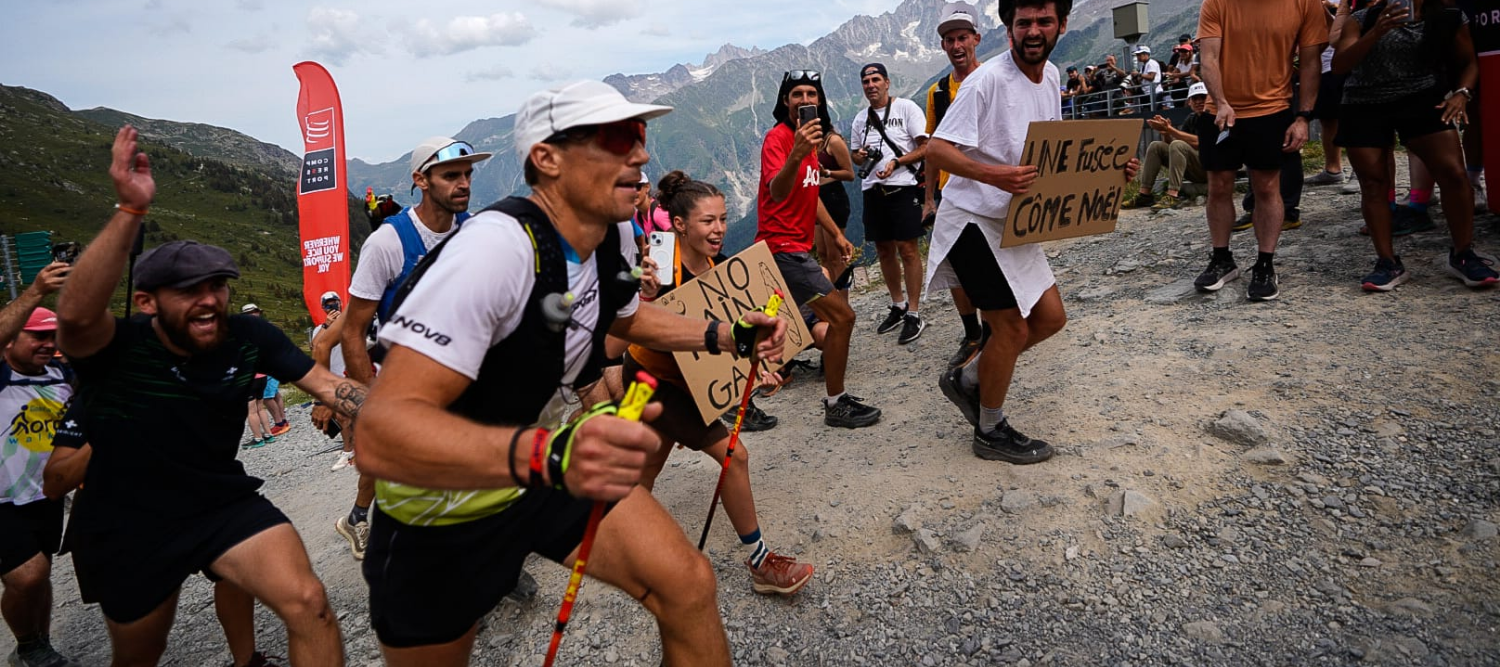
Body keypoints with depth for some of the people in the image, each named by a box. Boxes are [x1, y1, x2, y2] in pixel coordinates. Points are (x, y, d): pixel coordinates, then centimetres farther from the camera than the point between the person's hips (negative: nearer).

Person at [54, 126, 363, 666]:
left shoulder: (248, 336, -12)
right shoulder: (113, 349, -20)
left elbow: (325, 383, -11)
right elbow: (75, 314, -42)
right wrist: (131, 209, -50)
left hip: (225, 503, 1)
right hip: (127, 526, -1)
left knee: (309, 605, -20)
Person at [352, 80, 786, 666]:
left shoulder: (611, 235, -6)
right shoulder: (498, 246, -31)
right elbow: (381, 432, -38)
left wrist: (726, 336, 2)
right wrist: (548, 452, -53)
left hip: (560, 472, 6)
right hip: (442, 510, -5)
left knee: (688, 586, -6)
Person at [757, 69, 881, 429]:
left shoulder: (810, 137, 15)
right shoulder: (777, 137, -14)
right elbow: (776, 192, -32)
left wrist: (837, 235, 21)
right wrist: (795, 154, -50)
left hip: (796, 247, 10)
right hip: (783, 247, -10)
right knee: (842, 316, -11)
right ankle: (836, 405, -2)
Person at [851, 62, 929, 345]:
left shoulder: (906, 108, -1)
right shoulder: (860, 119, 16)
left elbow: (926, 147, -5)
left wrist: (896, 162, -17)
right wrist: (861, 156, 1)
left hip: (903, 187, -6)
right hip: (873, 191, 6)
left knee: (907, 250, -7)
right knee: (884, 251, 10)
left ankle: (914, 314, -1)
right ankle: (898, 306, 25)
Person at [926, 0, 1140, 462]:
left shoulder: (1051, 76, 9)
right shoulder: (988, 80, -18)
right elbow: (936, 149, -23)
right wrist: (995, 175, -38)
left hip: (1013, 223, 9)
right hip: (973, 220, -9)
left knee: (1050, 317, 12)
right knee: (1013, 327, -4)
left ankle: (966, 380, 27)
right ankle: (991, 433, 16)